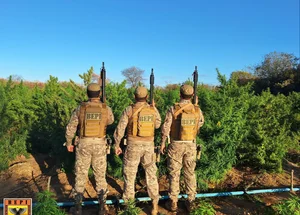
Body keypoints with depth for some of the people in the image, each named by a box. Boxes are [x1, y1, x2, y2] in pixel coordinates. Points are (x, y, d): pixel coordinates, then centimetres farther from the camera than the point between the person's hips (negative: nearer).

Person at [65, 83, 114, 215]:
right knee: (100, 175, 12)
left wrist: (68, 143, 14)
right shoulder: (106, 109, -5)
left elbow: (70, 128, 0)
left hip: (84, 144, 0)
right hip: (99, 145, 0)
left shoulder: (80, 108, -4)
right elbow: (110, 121, 18)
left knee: (80, 175, 12)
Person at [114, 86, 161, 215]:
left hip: (133, 145, -2)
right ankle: (155, 203, 12)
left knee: (129, 173, 11)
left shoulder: (129, 110, -7)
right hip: (149, 145, 2)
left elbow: (120, 129, -7)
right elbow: (157, 125, 18)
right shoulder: (153, 110, 0)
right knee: (151, 174, 13)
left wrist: (117, 145, 4)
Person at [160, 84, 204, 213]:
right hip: (191, 145, 3)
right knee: (190, 173, 13)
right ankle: (190, 201, 22)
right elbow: (201, 123, 16)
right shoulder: (197, 110, -4)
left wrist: (163, 143, 2)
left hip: (176, 145, -2)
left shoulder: (173, 109, -13)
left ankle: (173, 202, 16)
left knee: (174, 173, 8)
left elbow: (166, 128, -10)